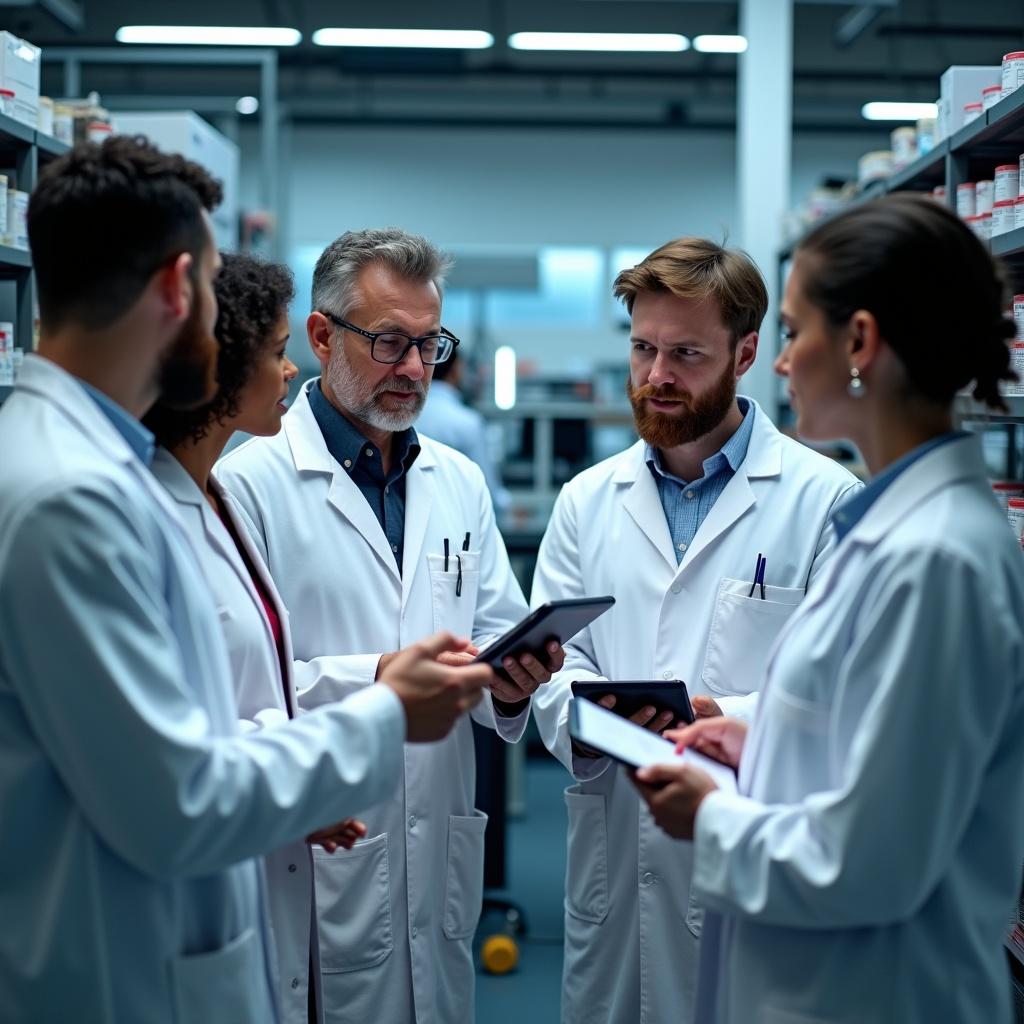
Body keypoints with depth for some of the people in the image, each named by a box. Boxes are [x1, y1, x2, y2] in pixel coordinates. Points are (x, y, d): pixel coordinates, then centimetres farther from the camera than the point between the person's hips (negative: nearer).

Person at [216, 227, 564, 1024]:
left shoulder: (459, 482, 12)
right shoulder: (252, 480, -9)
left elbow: (497, 634, 10)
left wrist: (512, 682, -12)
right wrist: (377, 679, -25)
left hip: (441, 854, 6)